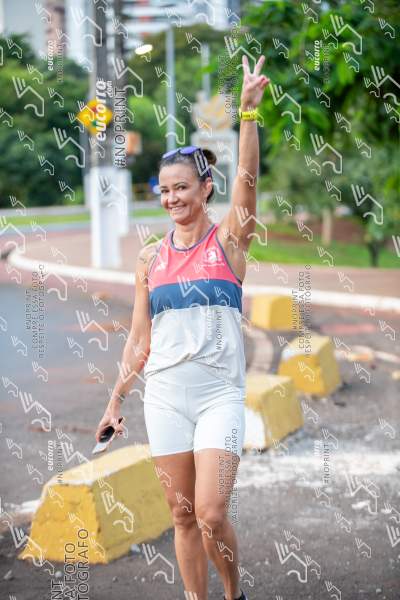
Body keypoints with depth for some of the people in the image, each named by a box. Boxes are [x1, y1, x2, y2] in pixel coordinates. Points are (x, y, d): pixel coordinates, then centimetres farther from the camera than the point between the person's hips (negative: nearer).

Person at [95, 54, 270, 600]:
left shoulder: (229, 239, 0)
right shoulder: (150, 258, 9)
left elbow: (247, 178, -17)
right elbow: (139, 339, 13)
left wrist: (249, 111, -30)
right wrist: (116, 400, 11)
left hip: (220, 393, -3)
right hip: (164, 395, 3)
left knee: (211, 514, -11)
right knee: (183, 517, 6)